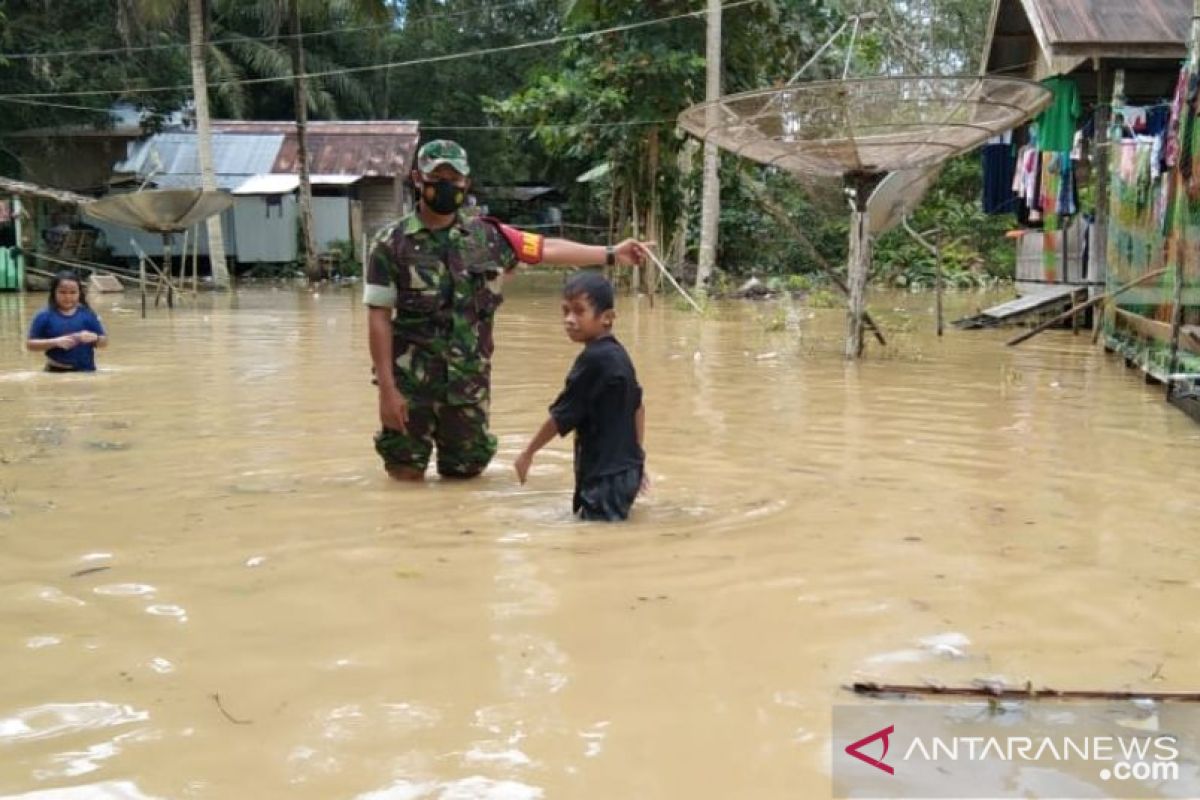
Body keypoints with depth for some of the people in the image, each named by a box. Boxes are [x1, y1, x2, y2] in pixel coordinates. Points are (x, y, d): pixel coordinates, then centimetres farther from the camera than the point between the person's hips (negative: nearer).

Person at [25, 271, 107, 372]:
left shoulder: (88, 315, 1)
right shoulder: (45, 316, -3)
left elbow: (104, 342, 4)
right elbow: (30, 344, -6)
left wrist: (94, 338, -19)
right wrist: (55, 342, -20)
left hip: (85, 371, 1)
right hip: (56, 372, -1)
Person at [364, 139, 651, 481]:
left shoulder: (487, 236, 2)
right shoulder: (391, 244, -6)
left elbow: (549, 249, 9)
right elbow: (379, 319, -7)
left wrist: (611, 254, 6)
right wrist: (387, 388, -11)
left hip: (469, 381, 3)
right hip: (410, 382, -2)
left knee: (465, 472, 13)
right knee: (407, 474, 5)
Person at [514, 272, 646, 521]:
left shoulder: (593, 359, -18)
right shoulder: (616, 353, 9)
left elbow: (561, 416, -12)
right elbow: (637, 406, 19)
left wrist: (528, 454, 0)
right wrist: (636, 457, 27)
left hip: (607, 474, -9)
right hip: (625, 468, 9)